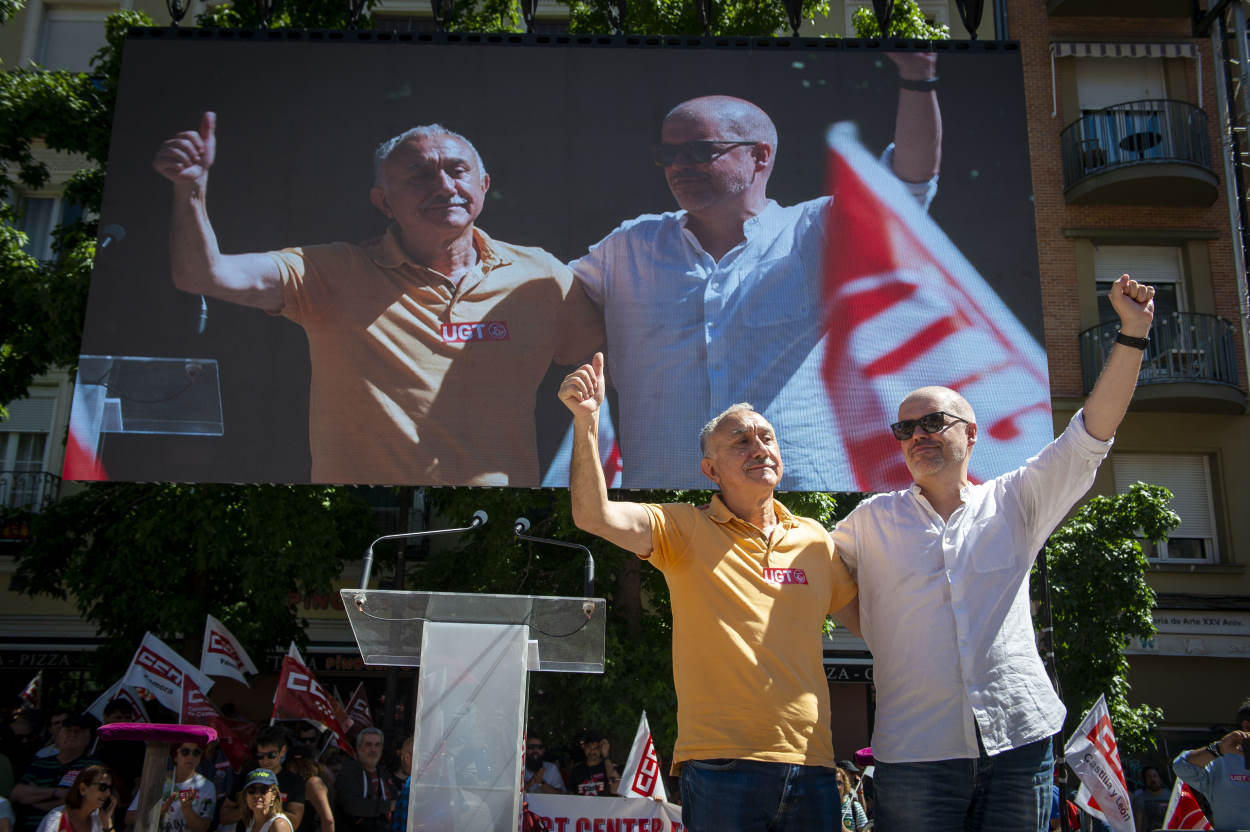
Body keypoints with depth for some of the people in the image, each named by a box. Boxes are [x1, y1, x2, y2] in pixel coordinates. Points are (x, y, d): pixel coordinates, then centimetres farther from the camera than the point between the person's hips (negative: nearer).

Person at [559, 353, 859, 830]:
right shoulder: (685, 530, 0)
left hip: (811, 764, 4)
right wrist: (586, 420, -24)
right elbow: (593, 515, -14)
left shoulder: (814, 539, 12)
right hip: (721, 767, -4)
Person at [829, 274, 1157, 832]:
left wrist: (1132, 333, -5)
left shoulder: (1012, 505, 9)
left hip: (1018, 739, 1)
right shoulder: (872, 521, 8)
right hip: (915, 747, -1)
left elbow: (1090, 435, 2)